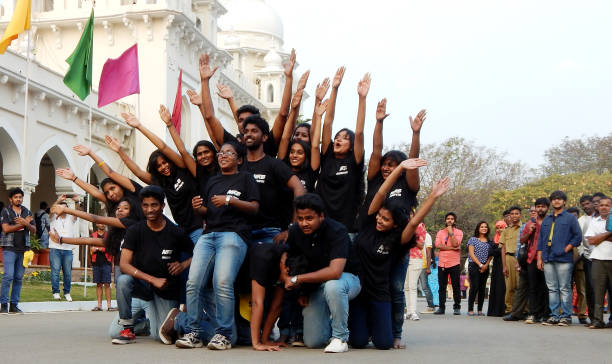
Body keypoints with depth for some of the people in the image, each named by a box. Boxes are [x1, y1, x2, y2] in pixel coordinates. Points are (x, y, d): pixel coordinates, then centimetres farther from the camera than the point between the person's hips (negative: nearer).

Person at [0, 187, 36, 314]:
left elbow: (34, 230, 10)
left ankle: (14, 305, 9)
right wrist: (22, 224, -7)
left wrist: (26, 224, -10)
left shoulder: (27, 212, 15)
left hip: (23, 249, 4)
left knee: (19, 278, 4)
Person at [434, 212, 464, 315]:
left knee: (456, 286, -1)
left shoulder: (459, 232, 5)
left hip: (454, 263, -2)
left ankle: (457, 307, 7)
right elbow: (437, 245, -5)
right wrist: (451, 248, -11)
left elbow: (455, 244, -12)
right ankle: (441, 307, 9)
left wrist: (451, 232, -8)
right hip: (442, 263, 2)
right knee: (442, 286, 3)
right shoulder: (440, 232, 12)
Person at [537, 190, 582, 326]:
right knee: (552, 289, 5)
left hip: (563, 259, -5)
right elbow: (540, 240, 18)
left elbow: (578, 236, 0)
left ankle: (566, 316, 0)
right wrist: (539, 258, 10)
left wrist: (566, 249, -9)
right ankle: (554, 316, 9)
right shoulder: (546, 220, 20)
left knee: (565, 288, -4)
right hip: (548, 259, 5)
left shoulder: (570, 218, 6)